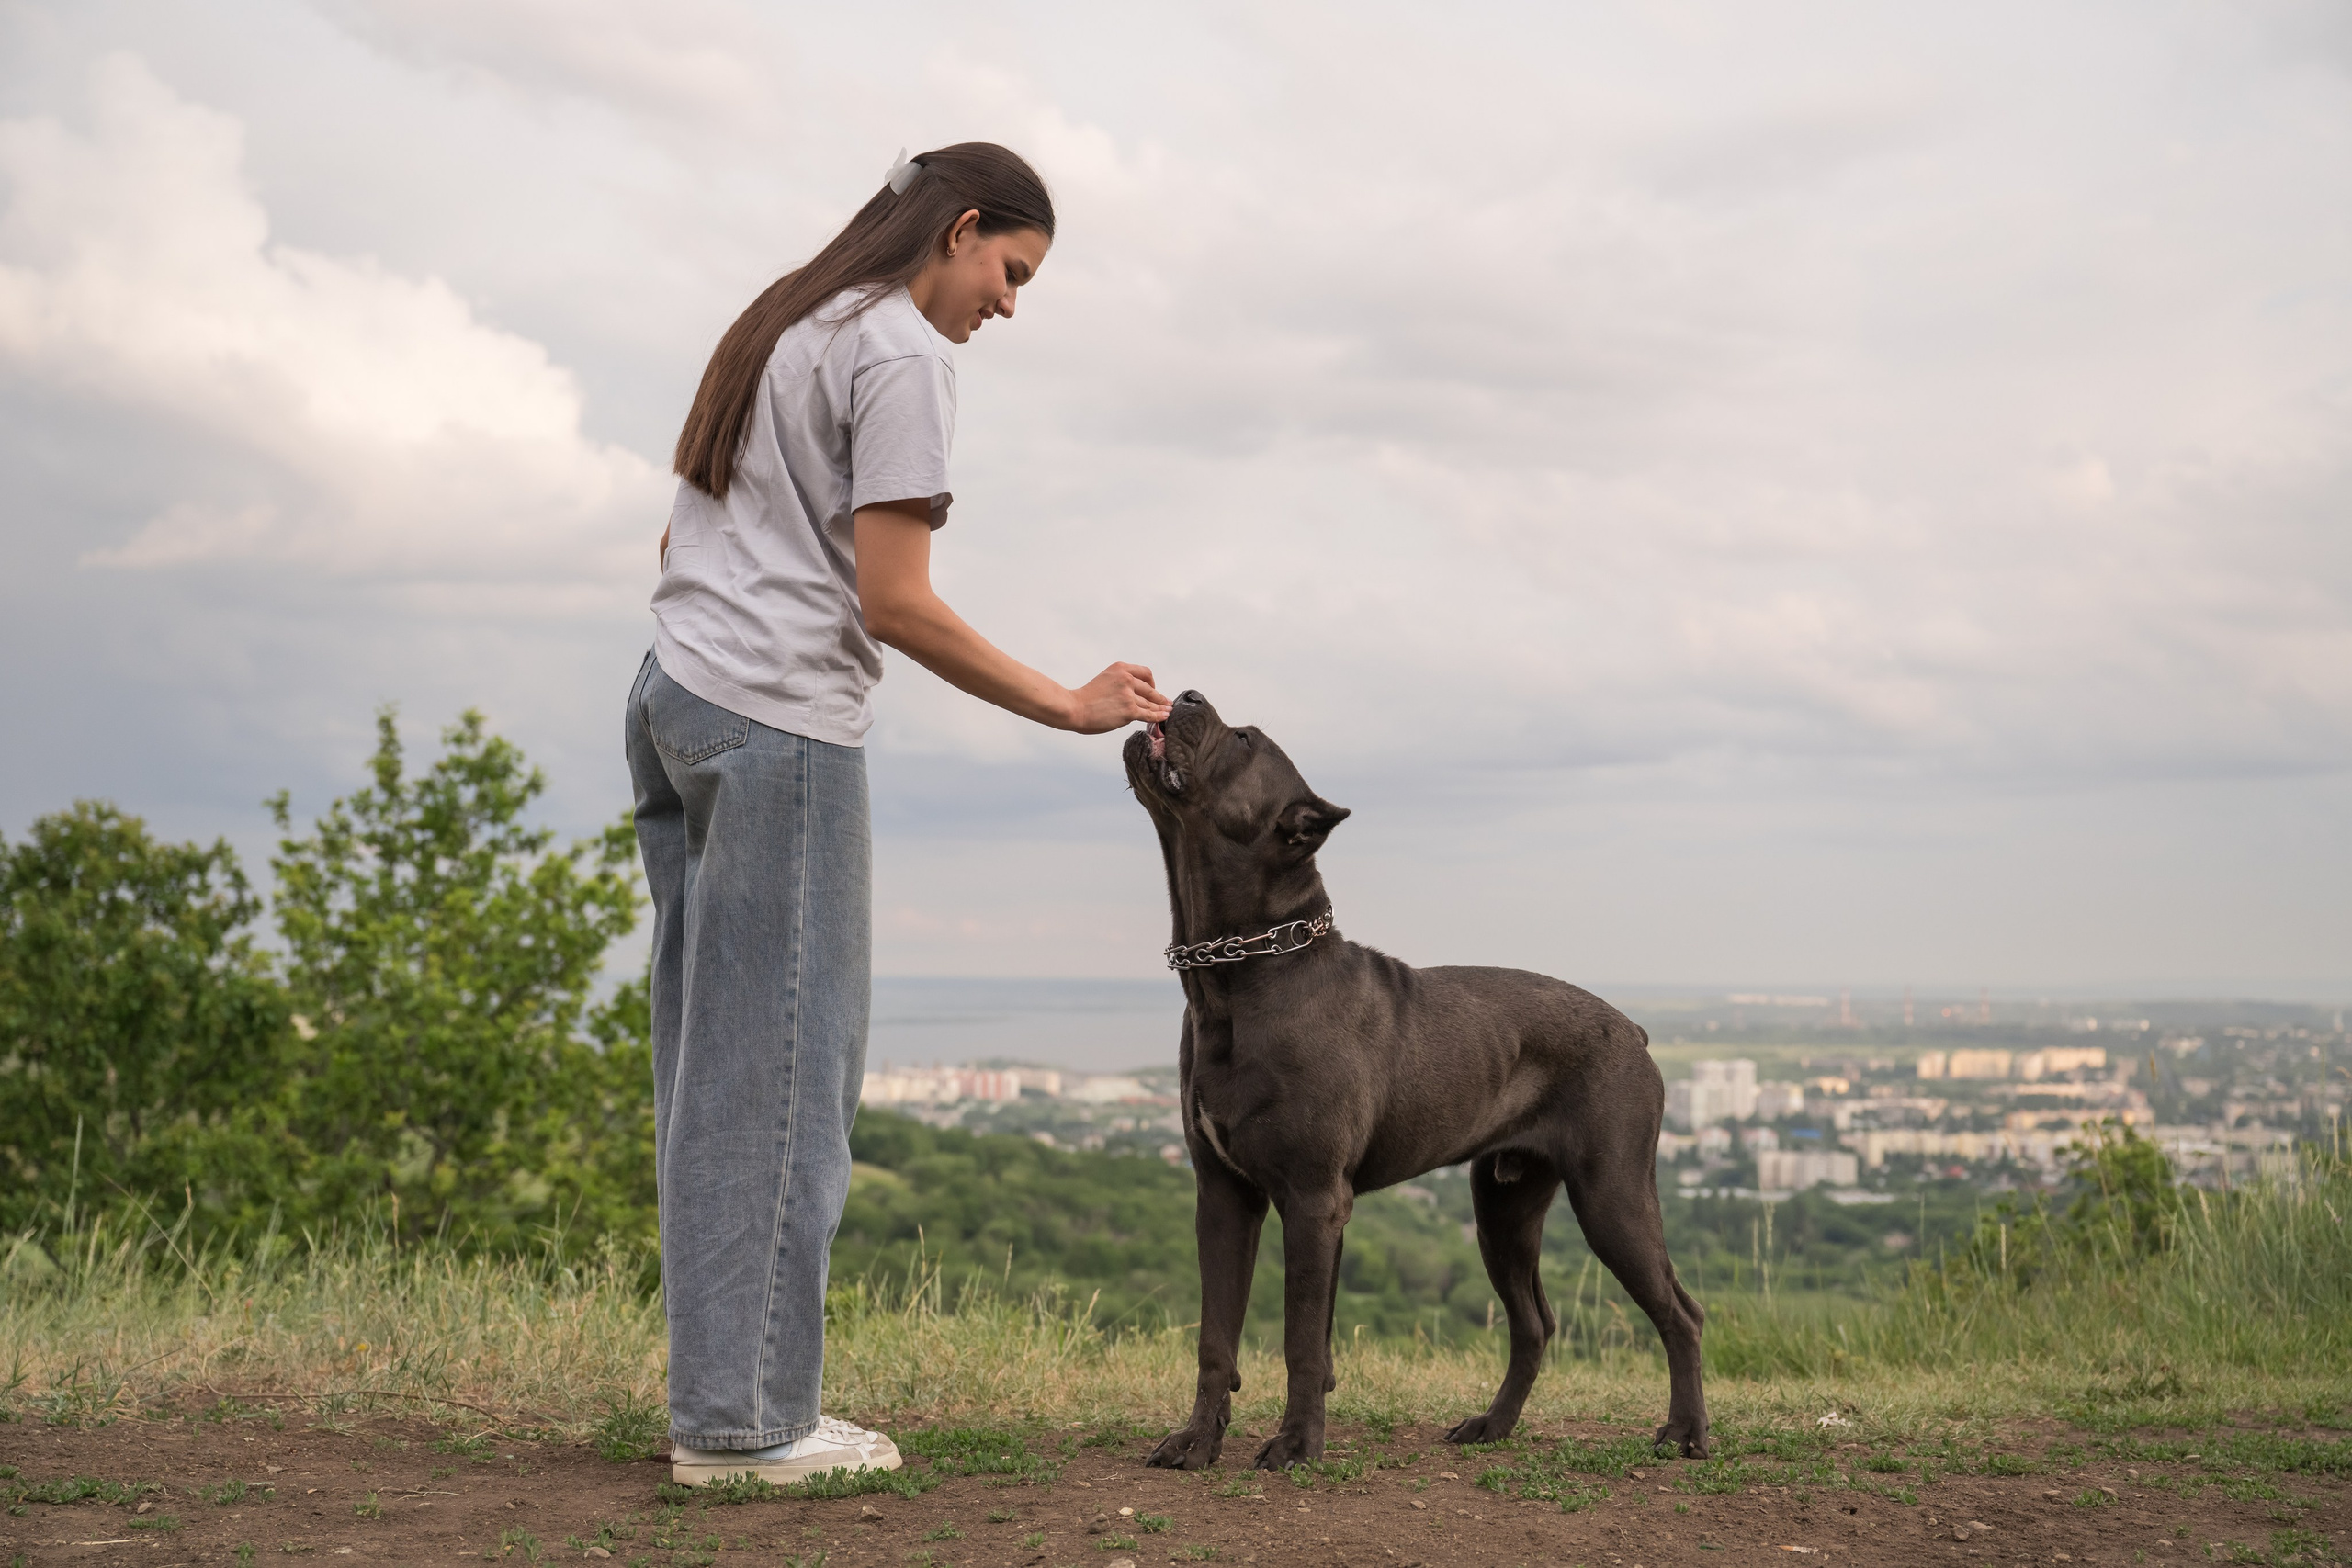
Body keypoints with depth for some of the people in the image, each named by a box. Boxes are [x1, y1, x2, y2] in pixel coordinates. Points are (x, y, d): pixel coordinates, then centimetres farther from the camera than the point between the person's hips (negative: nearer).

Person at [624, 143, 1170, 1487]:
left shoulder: (780, 327, 20)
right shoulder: (903, 353, -8)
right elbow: (893, 605, -13)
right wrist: (1070, 706, -8)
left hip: (673, 701, 9)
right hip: (780, 722, -9)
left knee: (715, 1066, 9)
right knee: (782, 1072, -4)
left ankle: (723, 1402, 14)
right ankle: (746, 1420, 1)